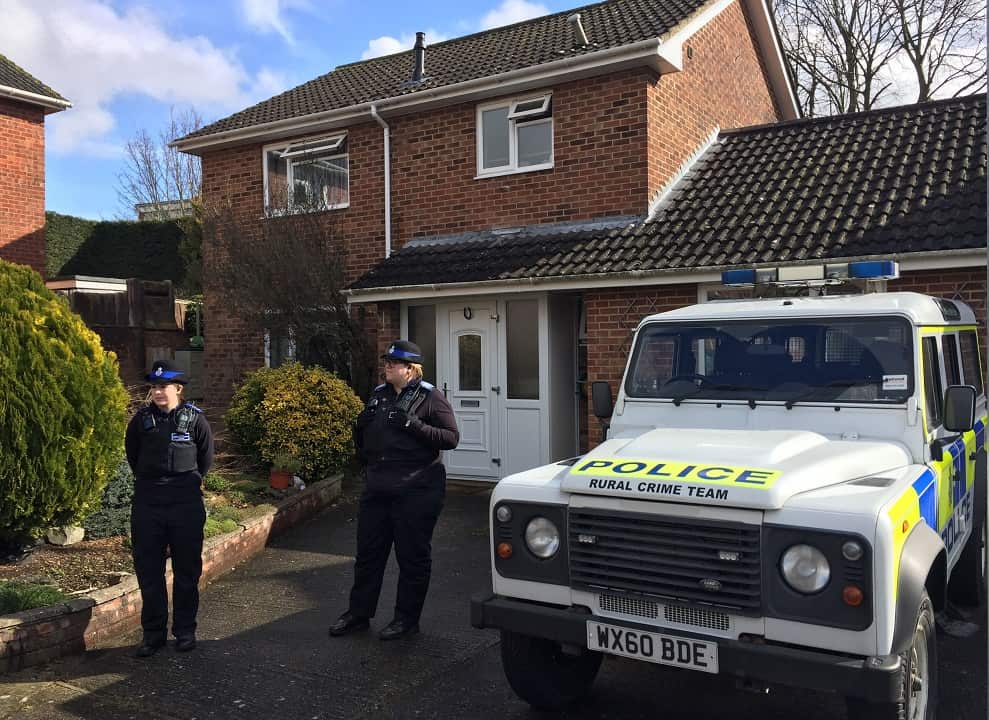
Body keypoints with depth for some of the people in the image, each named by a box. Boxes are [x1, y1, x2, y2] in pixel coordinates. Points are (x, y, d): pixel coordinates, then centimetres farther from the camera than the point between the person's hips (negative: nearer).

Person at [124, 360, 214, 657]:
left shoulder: (194, 418, -4)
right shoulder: (141, 418, 2)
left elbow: (206, 456, 8)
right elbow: (132, 454, 17)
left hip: (186, 502, -2)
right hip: (147, 502, 2)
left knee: (187, 570, 7)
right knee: (148, 570, 8)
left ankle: (185, 630, 20)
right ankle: (153, 632, 21)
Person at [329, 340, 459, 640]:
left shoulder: (430, 397, -7)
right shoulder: (379, 394, 12)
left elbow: (452, 437, -14)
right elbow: (365, 436, 28)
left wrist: (414, 425, -23)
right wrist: (360, 426, 6)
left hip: (416, 491, -6)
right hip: (377, 488, 7)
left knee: (412, 556, 5)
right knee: (368, 552, 14)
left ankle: (407, 618, 20)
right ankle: (358, 613, 27)